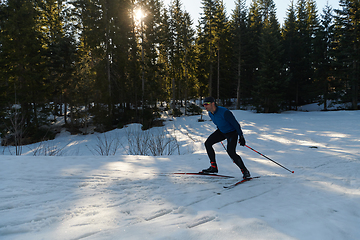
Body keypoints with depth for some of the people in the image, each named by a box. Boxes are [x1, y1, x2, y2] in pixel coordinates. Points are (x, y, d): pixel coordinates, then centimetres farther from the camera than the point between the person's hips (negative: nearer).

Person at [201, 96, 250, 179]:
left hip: (232, 133, -8)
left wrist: (241, 136, -23)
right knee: (207, 143, -1)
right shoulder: (210, 113, -7)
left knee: (231, 152, -23)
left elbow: (235, 124, -26)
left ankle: (245, 171, -4)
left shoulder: (224, 112, -32)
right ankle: (213, 167, 7)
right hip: (221, 131, 8)